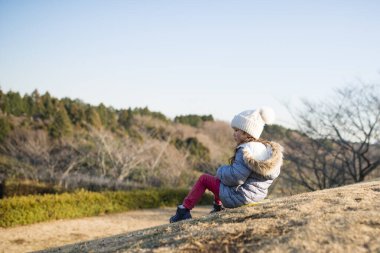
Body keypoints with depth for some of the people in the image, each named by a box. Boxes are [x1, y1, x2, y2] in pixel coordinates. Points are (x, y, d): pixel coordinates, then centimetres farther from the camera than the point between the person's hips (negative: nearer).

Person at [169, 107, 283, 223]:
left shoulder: (246, 151, -25)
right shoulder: (269, 148, 1)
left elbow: (234, 178, -28)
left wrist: (221, 170, -6)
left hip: (237, 198, -8)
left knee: (203, 179, 11)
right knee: (219, 177, 30)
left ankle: (184, 211, 17)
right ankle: (218, 207, 43)